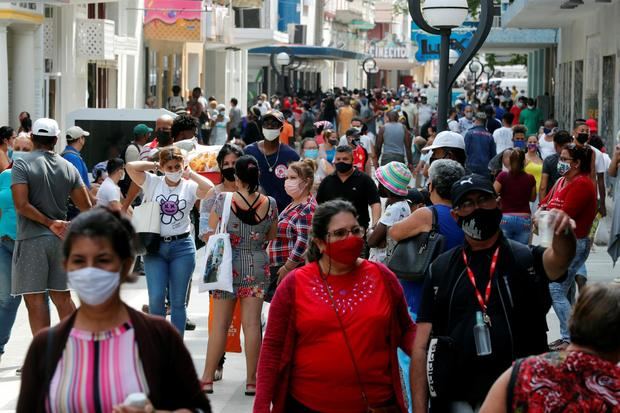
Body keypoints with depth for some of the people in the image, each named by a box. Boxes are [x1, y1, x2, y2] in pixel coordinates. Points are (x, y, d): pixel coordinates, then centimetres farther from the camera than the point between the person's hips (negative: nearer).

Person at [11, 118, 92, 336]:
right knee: (62, 297, 15)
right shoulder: (69, 167, 7)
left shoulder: (22, 164, -7)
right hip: (60, 239, 5)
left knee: (35, 299, -2)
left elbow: (21, 204, -17)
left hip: (32, 239, -5)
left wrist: (51, 223, -10)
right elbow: (87, 208, 6)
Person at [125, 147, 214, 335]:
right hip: (155, 247, 0)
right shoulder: (153, 183, 5)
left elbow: (210, 189, -15)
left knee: (178, 302, 6)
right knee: (156, 298, -8)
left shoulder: (189, 186, 4)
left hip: (182, 247, 0)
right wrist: (154, 165, 3)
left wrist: (190, 173, -4)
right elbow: (130, 167, -6)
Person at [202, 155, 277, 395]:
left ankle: (208, 378, 9)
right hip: (257, 267, 2)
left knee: (220, 324, 5)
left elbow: (210, 235, -5)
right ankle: (251, 380, 7)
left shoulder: (223, 200, -12)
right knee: (252, 324, 4)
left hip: (228, 266, -1)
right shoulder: (269, 203, -5)